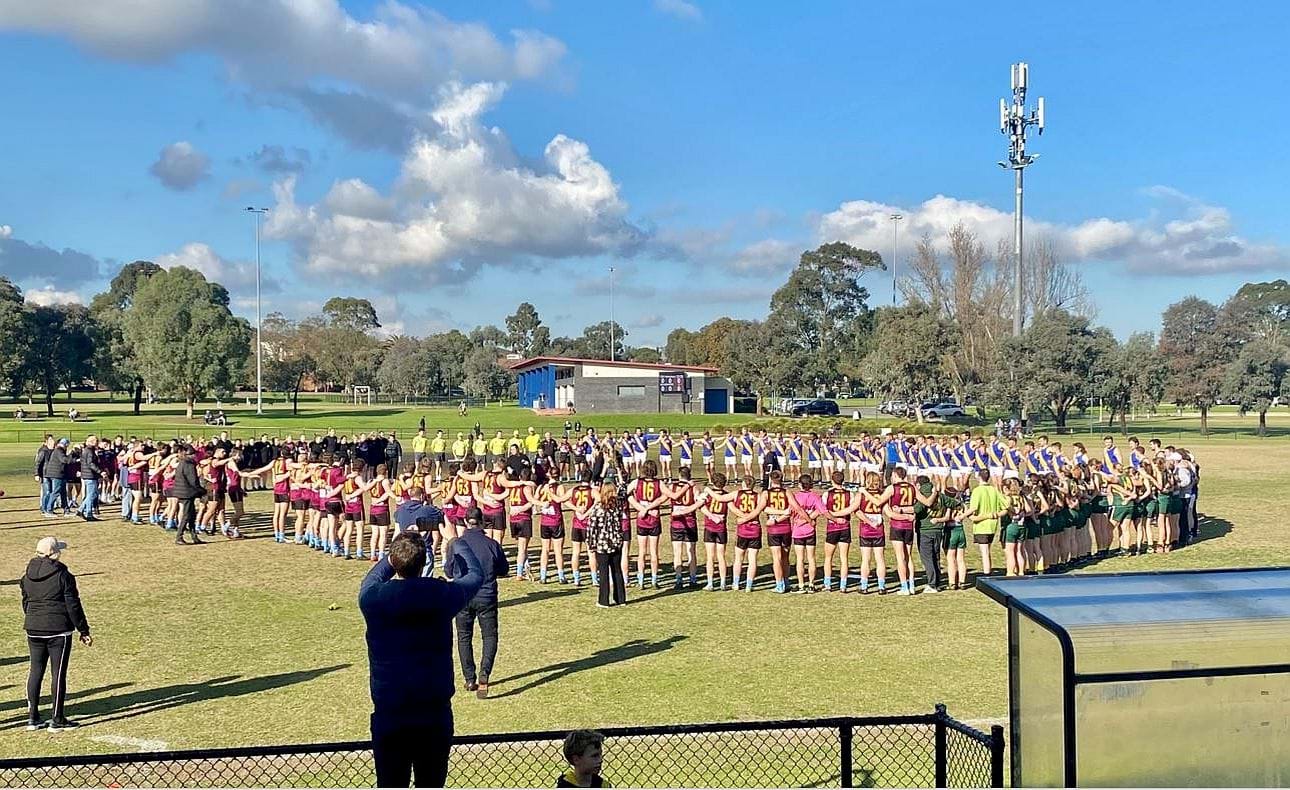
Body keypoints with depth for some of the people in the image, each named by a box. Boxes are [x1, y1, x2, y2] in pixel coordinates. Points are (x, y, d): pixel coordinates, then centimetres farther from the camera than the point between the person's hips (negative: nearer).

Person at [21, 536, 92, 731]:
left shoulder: (28, 576, 5)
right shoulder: (63, 576, -13)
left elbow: (25, 604, 15)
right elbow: (73, 606, -11)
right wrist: (84, 631, -4)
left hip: (33, 630, 6)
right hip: (59, 631, -6)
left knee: (36, 670, 13)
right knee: (58, 672, 0)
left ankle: (33, 717, 17)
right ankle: (57, 720, 5)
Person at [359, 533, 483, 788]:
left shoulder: (372, 598, -9)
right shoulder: (441, 595, -10)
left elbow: (372, 580, 18)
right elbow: (475, 575, 12)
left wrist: (396, 552, 26)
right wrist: (455, 542, 26)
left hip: (388, 714, 0)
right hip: (435, 712, 0)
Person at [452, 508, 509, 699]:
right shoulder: (492, 545, -5)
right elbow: (504, 572, 6)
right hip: (487, 598, 0)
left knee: (464, 638, 14)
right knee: (490, 636, 9)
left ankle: (470, 680, 15)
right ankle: (484, 674, -12)